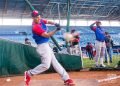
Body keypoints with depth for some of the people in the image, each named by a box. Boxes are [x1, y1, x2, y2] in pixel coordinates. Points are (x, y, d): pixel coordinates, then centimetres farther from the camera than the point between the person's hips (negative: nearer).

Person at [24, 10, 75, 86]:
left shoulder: (40, 21, 2)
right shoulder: (35, 27, -23)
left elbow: (48, 22, 19)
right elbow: (47, 35, -25)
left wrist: (55, 24, 0)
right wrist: (56, 30, -26)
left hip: (46, 45, 10)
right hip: (42, 46, -10)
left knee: (54, 62, 9)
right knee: (46, 65, -16)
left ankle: (66, 78, 13)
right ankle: (29, 73, 0)